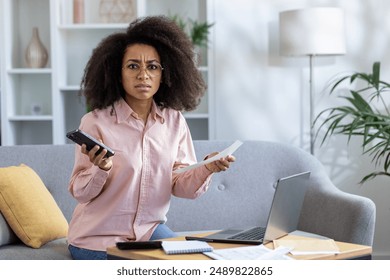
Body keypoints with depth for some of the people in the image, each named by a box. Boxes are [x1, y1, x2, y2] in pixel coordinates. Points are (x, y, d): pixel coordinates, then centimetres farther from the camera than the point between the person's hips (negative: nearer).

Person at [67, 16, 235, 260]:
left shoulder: (174, 121, -1)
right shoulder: (95, 122, -13)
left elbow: (180, 185, -1)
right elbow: (80, 192, -11)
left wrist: (207, 169, -21)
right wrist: (100, 169, -31)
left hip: (150, 229, 4)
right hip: (98, 237, -4)